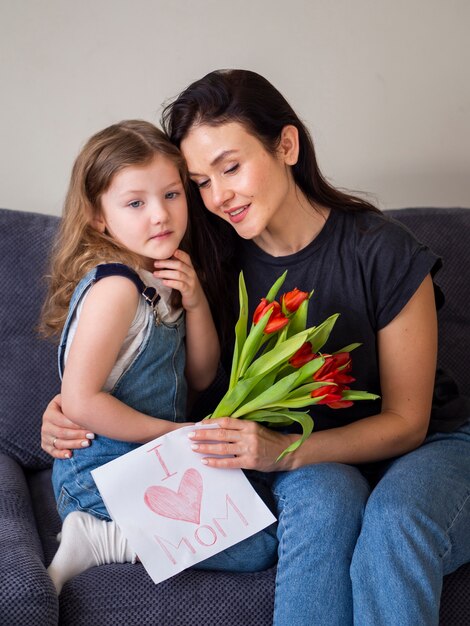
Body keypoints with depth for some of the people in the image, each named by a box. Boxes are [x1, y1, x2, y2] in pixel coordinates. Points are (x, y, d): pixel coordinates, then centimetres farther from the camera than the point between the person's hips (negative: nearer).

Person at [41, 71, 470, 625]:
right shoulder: (219, 263, -7)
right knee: (326, 496, -34)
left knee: (396, 517, -36)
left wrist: (285, 451, -29)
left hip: (425, 448, -2)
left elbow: (406, 422, -13)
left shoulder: (383, 252, -18)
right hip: (304, 468, 2)